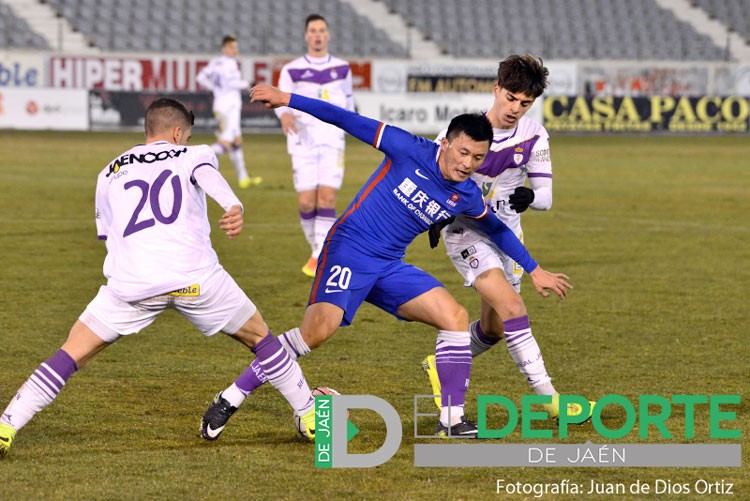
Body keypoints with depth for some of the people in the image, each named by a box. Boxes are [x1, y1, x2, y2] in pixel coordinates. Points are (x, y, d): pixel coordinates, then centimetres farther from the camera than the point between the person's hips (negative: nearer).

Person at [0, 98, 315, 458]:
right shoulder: (193, 155, 17)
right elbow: (210, 177, -8)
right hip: (196, 278, -1)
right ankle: (310, 416, 24)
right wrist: (234, 208, -28)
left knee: (71, 355, 10)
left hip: (131, 280, 1)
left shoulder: (109, 174, 27)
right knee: (259, 337, 21)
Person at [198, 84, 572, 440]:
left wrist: (534, 270, 30)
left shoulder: (467, 197, 4)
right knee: (318, 329, -26)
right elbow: (353, 123, -11)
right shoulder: (411, 151, -12)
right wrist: (288, 100, -14)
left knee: (455, 318, -6)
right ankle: (231, 398, -17)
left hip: (390, 267, 6)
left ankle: (451, 419, 2)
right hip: (348, 250, -6)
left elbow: (497, 229, 24)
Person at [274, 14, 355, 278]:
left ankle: (320, 257, -12)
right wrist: (285, 115, -23)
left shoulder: (342, 68, 10)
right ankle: (317, 248, 18)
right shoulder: (292, 70, 3)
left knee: (327, 198, -14)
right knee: (306, 202, -5)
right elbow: (281, 100, -3)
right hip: (302, 141, -1)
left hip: (332, 141, 1)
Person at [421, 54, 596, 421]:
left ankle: (442, 366, 38)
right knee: (511, 307, -22)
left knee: (495, 328, 12)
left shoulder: (534, 136, -5)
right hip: (465, 230, -6)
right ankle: (549, 398, -24)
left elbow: (545, 195, -6)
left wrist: (530, 196, -30)